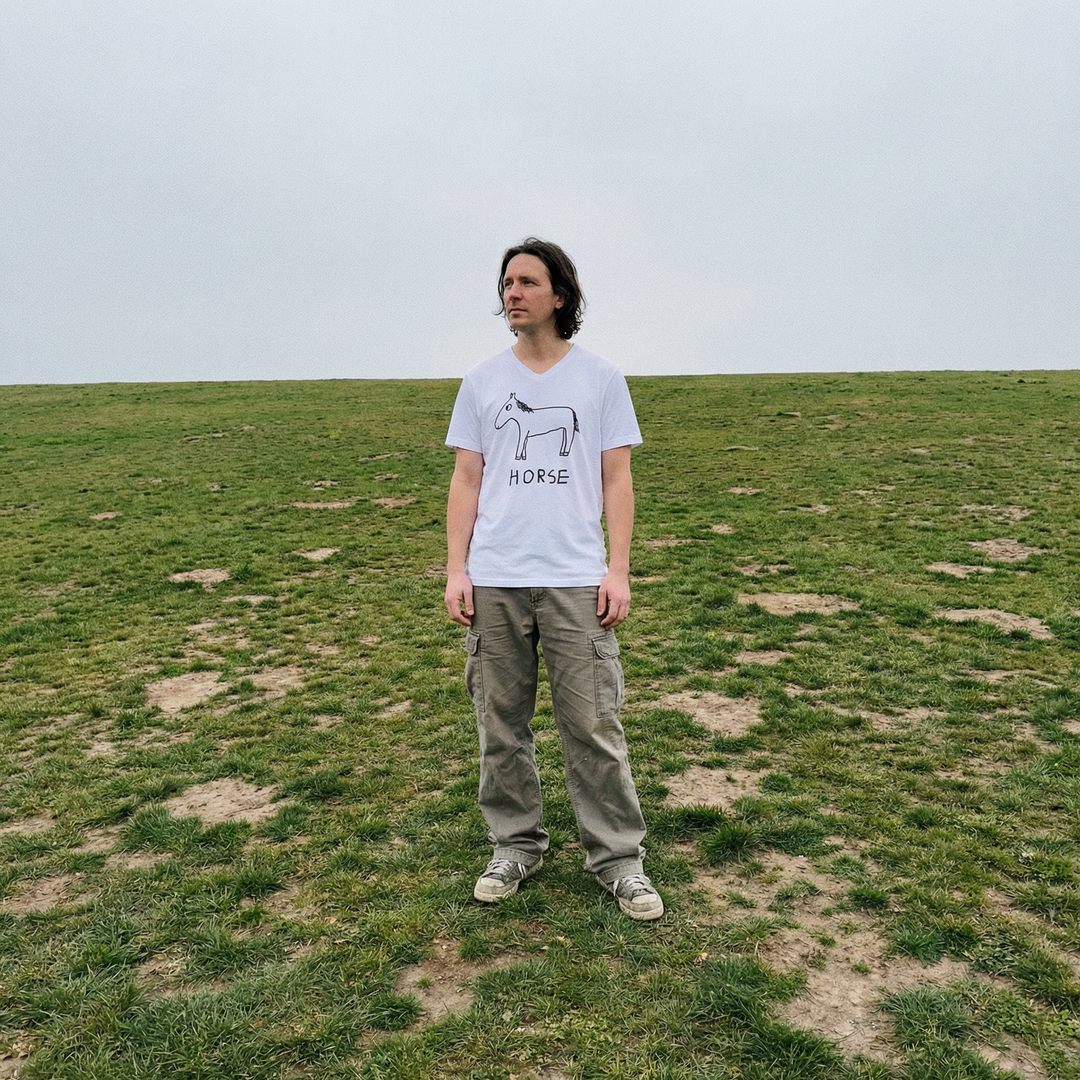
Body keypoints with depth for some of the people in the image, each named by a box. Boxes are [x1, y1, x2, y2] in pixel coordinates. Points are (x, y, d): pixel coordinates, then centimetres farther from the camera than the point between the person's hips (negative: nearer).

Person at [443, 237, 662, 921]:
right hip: (493, 582, 3)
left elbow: (617, 481, 4)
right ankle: (516, 846, 27)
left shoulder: (602, 379, 6)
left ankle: (619, 858, 15)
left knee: (594, 726, 0)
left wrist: (618, 570, -5)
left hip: (576, 581, -2)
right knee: (501, 725, 10)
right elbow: (466, 482, 10)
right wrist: (456, 571, 2)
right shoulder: (481, 382, 11)